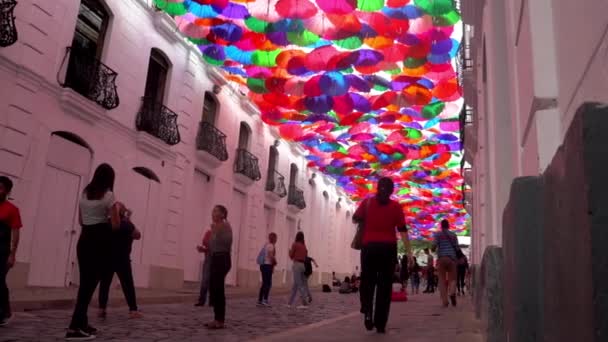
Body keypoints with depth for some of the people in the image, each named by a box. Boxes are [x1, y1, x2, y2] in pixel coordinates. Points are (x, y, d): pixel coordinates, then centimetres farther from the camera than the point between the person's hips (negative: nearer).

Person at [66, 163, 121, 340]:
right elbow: (115, 225, -9)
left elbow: (81, 221, 19)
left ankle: (82, 324, 18)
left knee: (85, 282, 13)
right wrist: (116, 211, 9)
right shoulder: (108, 195, -7)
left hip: (84, 240, 6)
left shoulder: (84, 194, 12)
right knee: (91, 283, -4)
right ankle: (75, 327, -7)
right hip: (100, 241, -6)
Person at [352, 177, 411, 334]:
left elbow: (355, 219, 9)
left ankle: (367, 311, -8)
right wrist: (408, 252, 2)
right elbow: (402, 230, -1)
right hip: (389, 248, 0)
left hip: (370, 247, 0)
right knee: (385, 285, 4)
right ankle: (380, 324, 4)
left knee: (367, 282, 15)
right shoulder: (396, 206, 1)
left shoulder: (367, 202, 2)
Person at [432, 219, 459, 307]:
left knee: (442, 280, 3)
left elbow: (434, 245, -7)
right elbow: (456, 247, 8)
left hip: (441, 258, -1)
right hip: (452, 258, 1)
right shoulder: (453, 235, 12)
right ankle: (452, 292, -25)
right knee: (452, 279, 6)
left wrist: (433, 250, 15)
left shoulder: (438, 234, 5)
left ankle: (444, 301, -5)